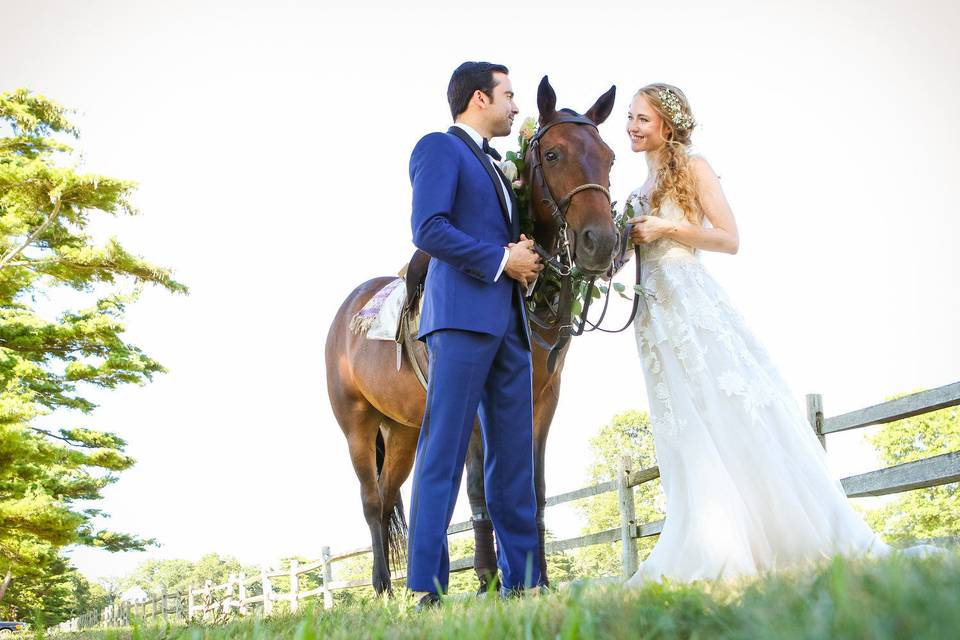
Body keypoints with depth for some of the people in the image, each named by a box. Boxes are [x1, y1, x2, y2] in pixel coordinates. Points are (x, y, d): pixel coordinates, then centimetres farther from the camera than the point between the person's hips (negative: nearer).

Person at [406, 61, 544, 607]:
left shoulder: (494, 166, 26)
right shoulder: (440, 148, 0)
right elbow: (429, 230, -14)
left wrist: (525, 260, 5)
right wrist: (501, 260, -12)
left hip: (509, 321, 9)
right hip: (463, 314, -9)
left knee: (515, 455, 8)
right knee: (444, 453, -9)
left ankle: (523, 580, 13)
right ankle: (428, 590, -7)